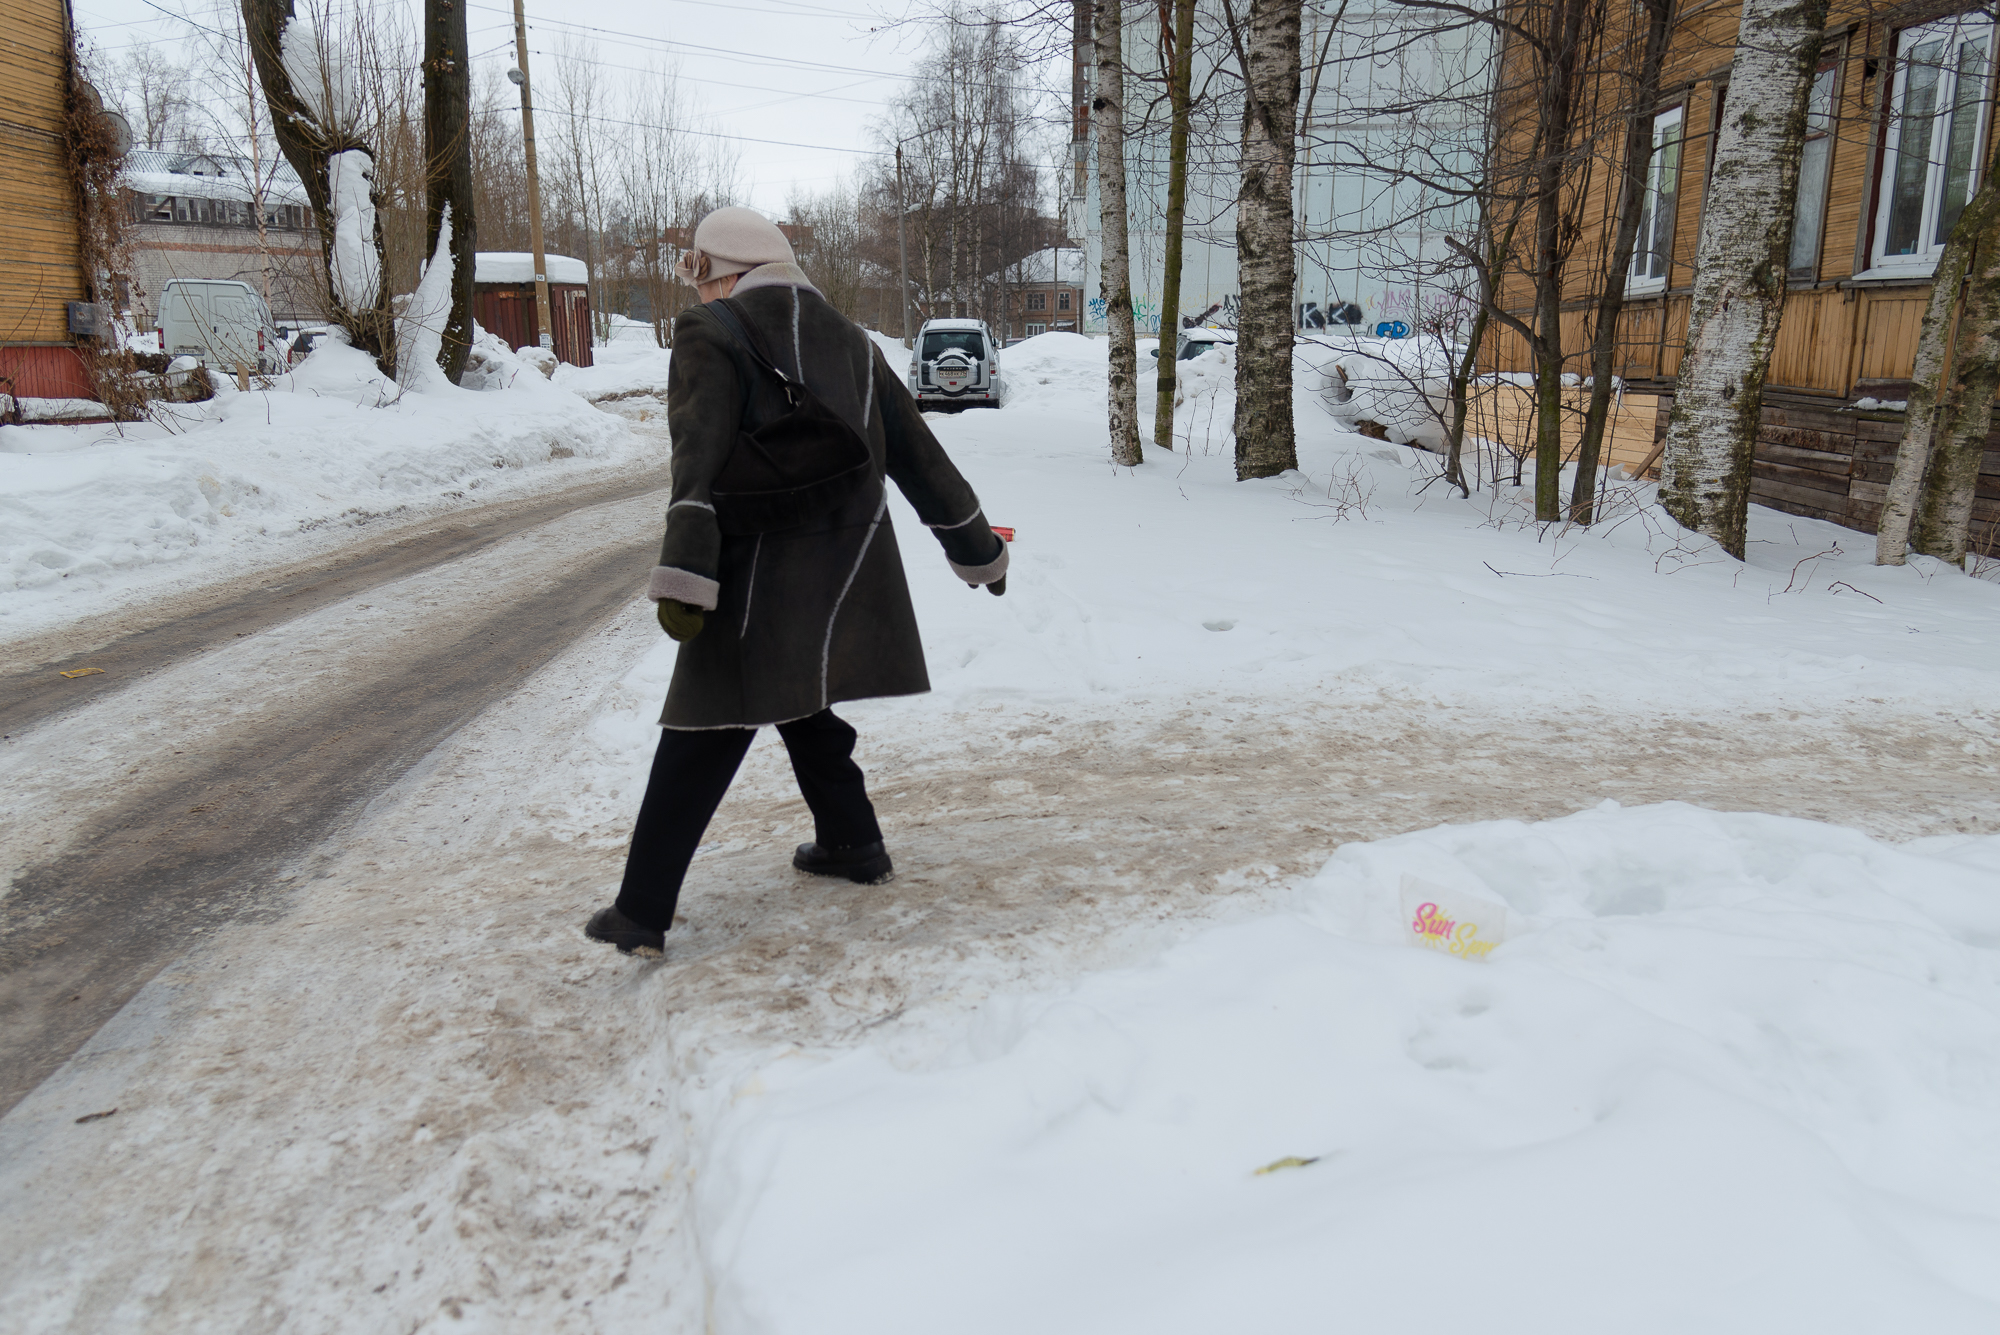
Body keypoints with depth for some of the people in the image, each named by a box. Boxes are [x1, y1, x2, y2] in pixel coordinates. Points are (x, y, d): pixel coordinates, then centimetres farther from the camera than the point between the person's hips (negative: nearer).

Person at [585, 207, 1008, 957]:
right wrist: (977, 550, 25)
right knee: (804, 709, 26)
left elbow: (700, 454, -19)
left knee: (702, 740, 0)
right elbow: (920, 458, 18)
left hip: (759, 584, -6)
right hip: (844, 579, 6)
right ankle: (853, 844, 35)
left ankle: (642, 912, 3)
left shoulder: (710, 335, -2)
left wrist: (685, 572, -26)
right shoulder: (850, 342, 16)